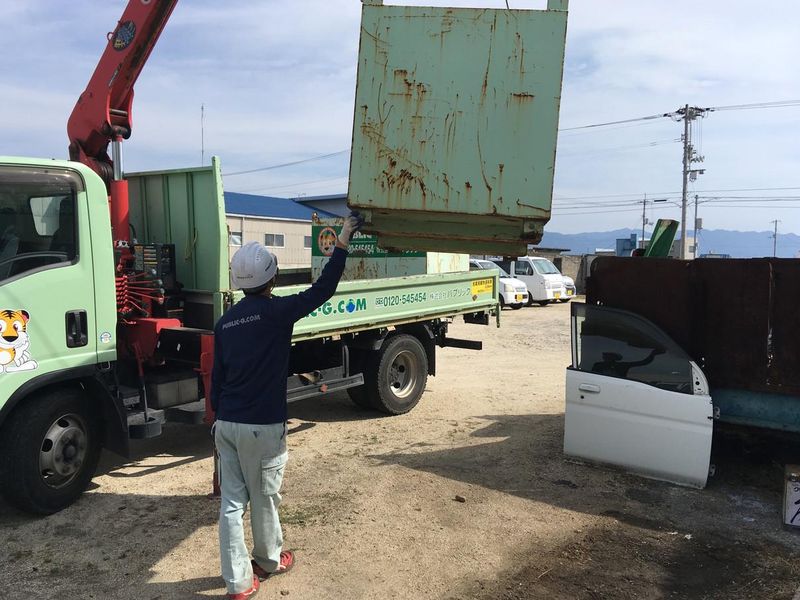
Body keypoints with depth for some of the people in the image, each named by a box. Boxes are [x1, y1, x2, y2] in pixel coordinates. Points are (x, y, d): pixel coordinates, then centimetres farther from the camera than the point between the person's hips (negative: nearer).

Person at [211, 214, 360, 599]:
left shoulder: (226, 322, 8)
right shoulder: (277, 311, -11)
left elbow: (216, 377, 12)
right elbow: (322, 291, -4)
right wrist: (342, 243, 3)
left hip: (227, 424, 6)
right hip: (262, 426, -6)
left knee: (231, 502, 9)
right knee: (264, 499, 14)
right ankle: (269, 561, 35)